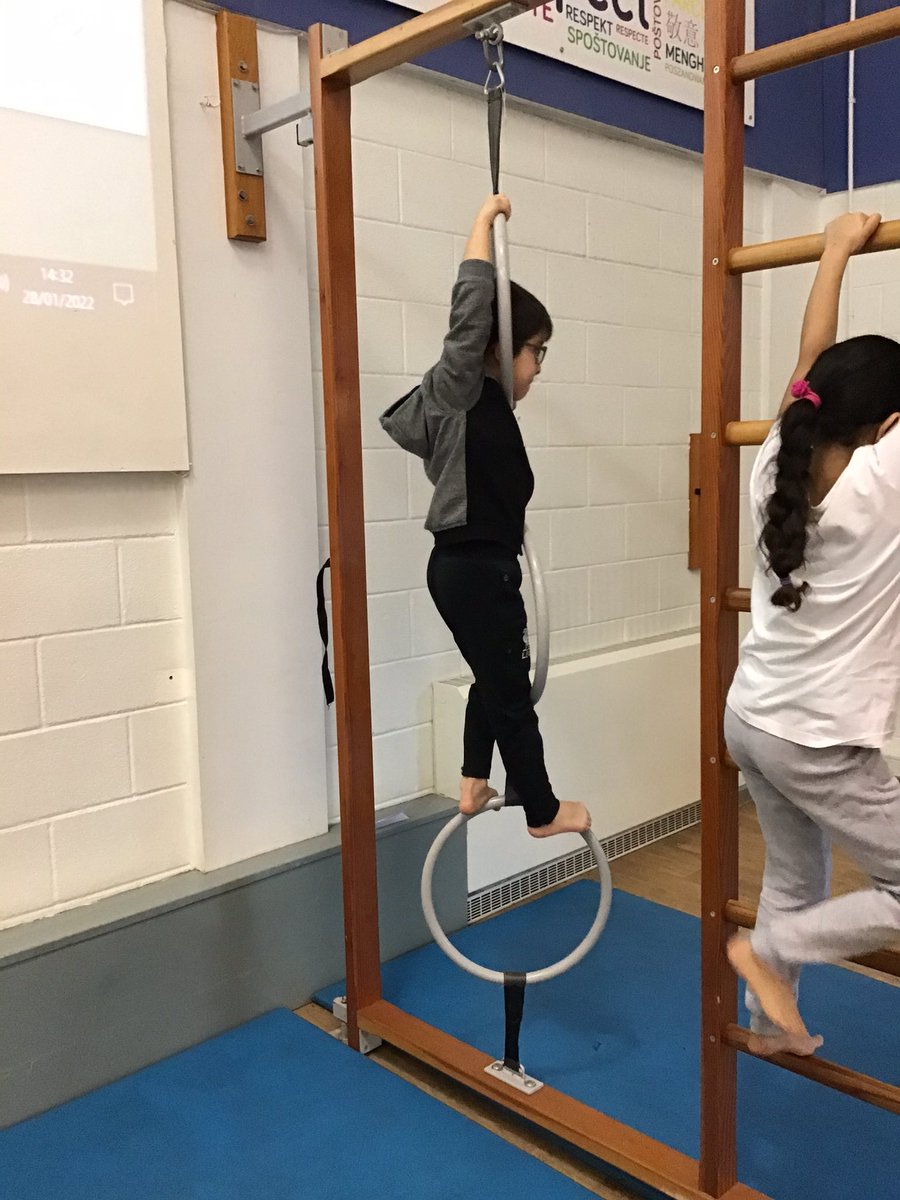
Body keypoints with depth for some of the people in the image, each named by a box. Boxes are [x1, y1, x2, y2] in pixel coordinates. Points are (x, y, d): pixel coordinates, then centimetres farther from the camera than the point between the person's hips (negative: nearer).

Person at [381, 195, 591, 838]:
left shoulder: (461, 397, 9)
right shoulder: (462, 386, -14)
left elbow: (399, 423, 23)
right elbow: (472, 301, -23)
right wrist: (486, 219, -13)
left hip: (466, 565, 10)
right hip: (477, 570, -10)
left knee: (494, 678, 25)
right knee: (512, 694, 4)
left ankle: (473, 785, 38)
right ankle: (542, 810, 20)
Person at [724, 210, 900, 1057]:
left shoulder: (776, 468, -3)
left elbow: (811, 360, 8)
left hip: (751, 720, 8)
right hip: (817, 742, -8)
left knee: (794, 879, 24)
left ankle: (768, 1020, 38)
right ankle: (769, 951, 10)